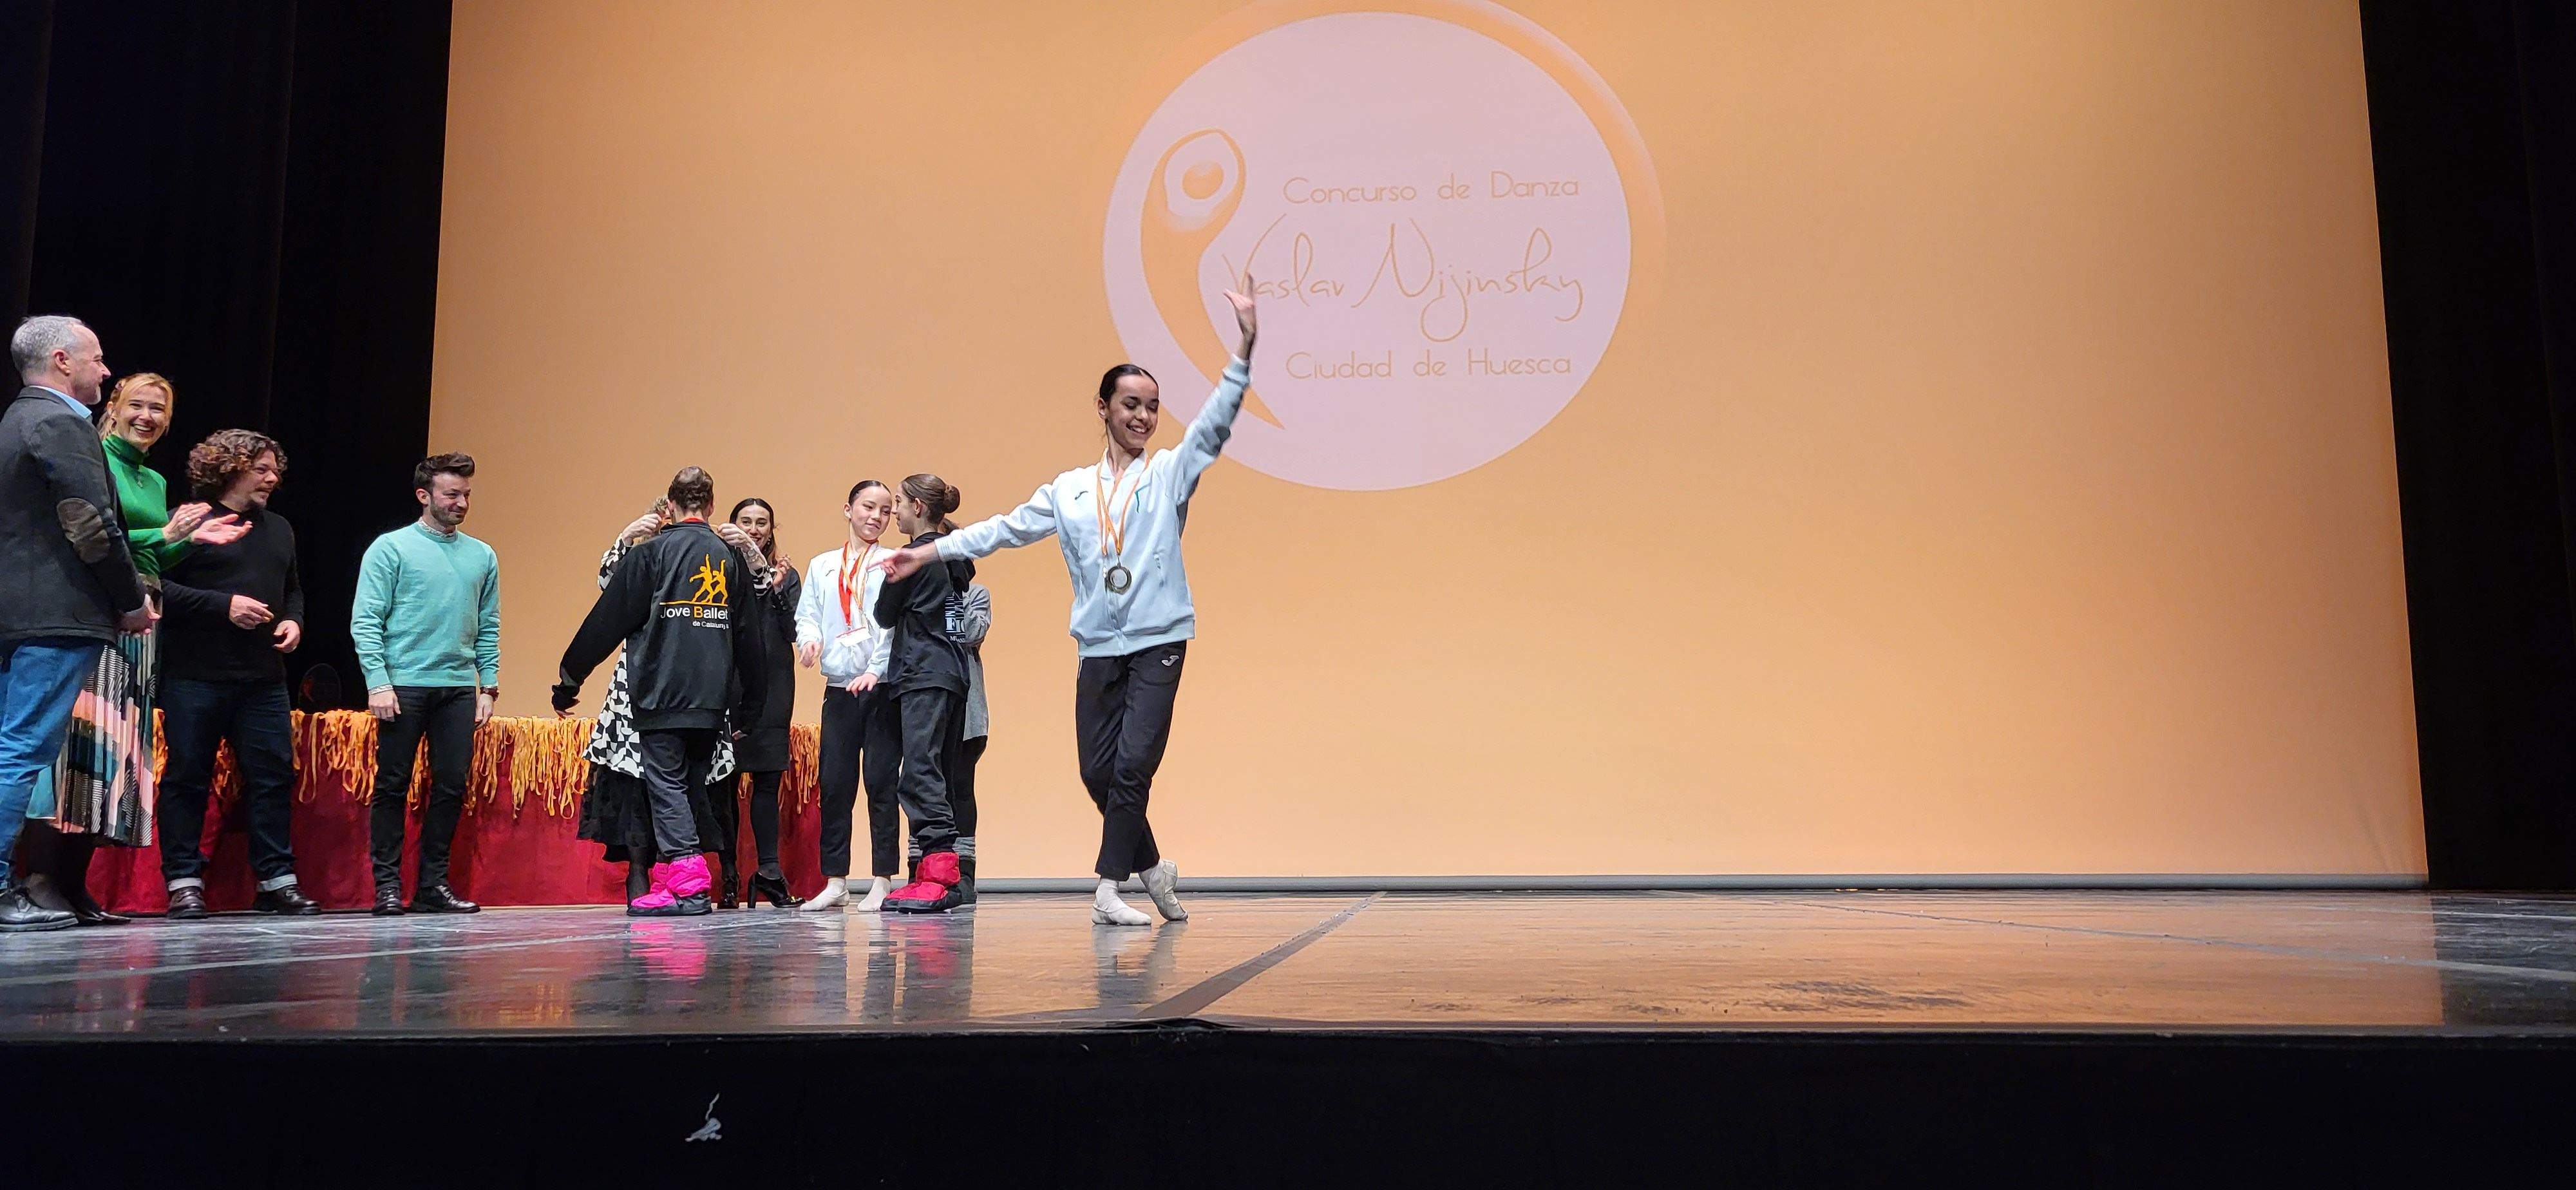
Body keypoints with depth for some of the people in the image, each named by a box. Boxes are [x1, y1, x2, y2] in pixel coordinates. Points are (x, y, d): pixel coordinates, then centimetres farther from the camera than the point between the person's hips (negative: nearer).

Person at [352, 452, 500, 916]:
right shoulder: (391, 548, 0)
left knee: (452, 788, 4)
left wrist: (488, 687, 6)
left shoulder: (482, 556, 13)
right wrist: (378, 683, -13)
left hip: (459, 689, 4)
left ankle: (433, 884, 13)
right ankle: (388, 886, 7)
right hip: (404, 686, -4)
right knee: (393, 786, 0)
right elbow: (365, 622, -4)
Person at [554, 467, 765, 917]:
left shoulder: (649, 553, 0)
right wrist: (749, 706, 23)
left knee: (666, 785, -5)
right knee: (692, 787, 10)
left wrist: (570, 678, 9)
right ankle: (666, 879, 13)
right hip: (712, 701, 4)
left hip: (661, 695, -4)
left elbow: (607, 621, 0)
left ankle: (688, 883, -18)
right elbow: (747, 636, 16)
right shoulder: (732, 558, 12)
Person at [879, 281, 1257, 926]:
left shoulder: (1170, 474, 5)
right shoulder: (1070, 490, 13)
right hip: (1099, 647, 3)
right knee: (1098, 771, 2)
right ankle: (1152, 867, 21)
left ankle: (1109, 887, -2)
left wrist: (1244, 348, -18)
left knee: (1133, 765, -11)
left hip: (1159, 642, -3)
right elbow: (1007, 528, 15)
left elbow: (1216, 422, -6)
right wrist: (931, 551, 11)